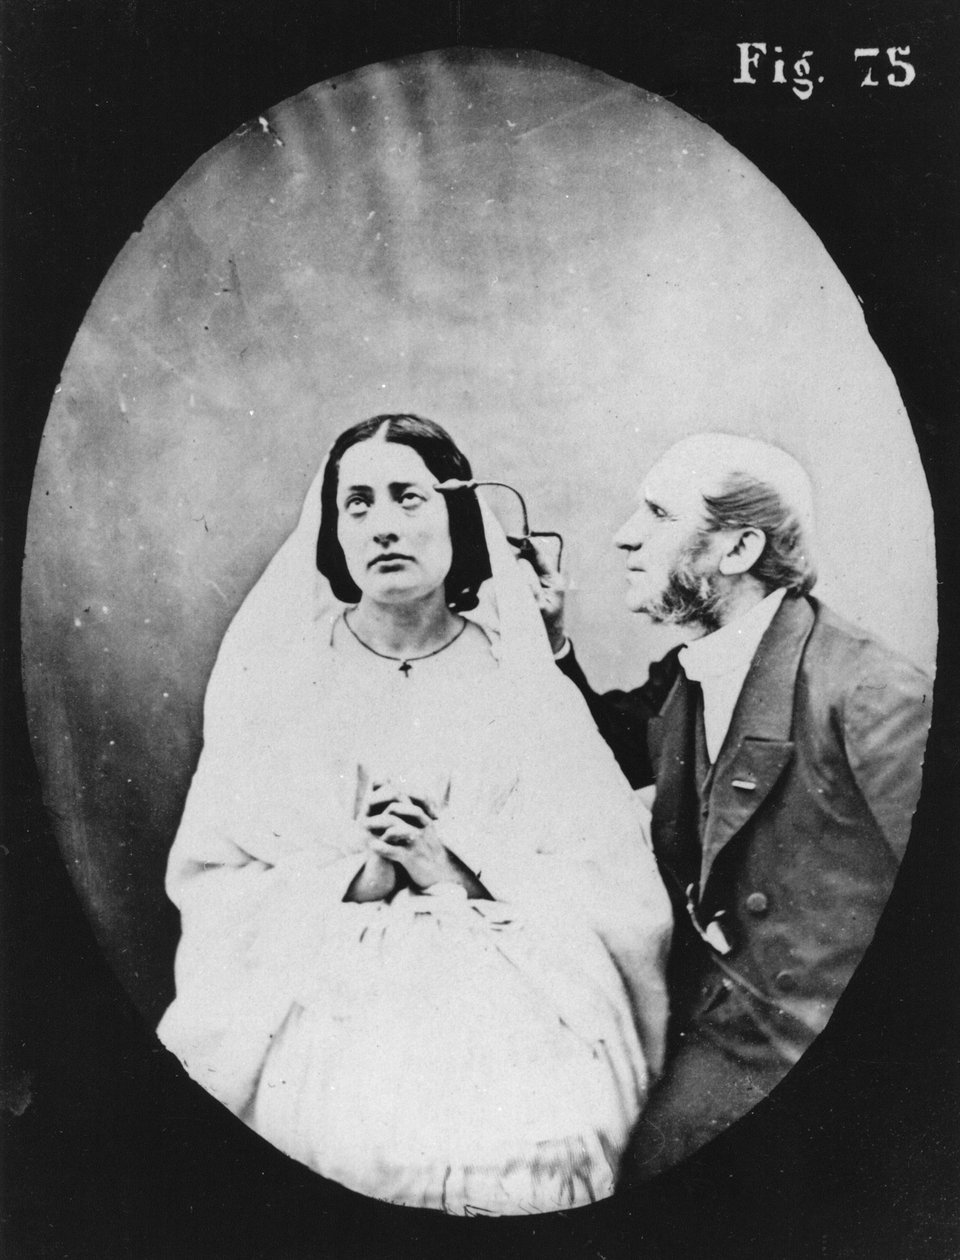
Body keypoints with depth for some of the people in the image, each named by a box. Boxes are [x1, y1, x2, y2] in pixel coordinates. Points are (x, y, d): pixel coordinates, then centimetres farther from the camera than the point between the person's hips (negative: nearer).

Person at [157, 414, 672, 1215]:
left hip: (507, 1006, 0)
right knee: (358, 1137, -20)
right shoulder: (277, 683, 5)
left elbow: (618, 896, 0)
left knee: (529, 1150, -19)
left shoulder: (531, 693, 4)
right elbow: (206, 882, 3)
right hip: (319, 998, 1)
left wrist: (462, 875, -12)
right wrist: (354, 878, -11)